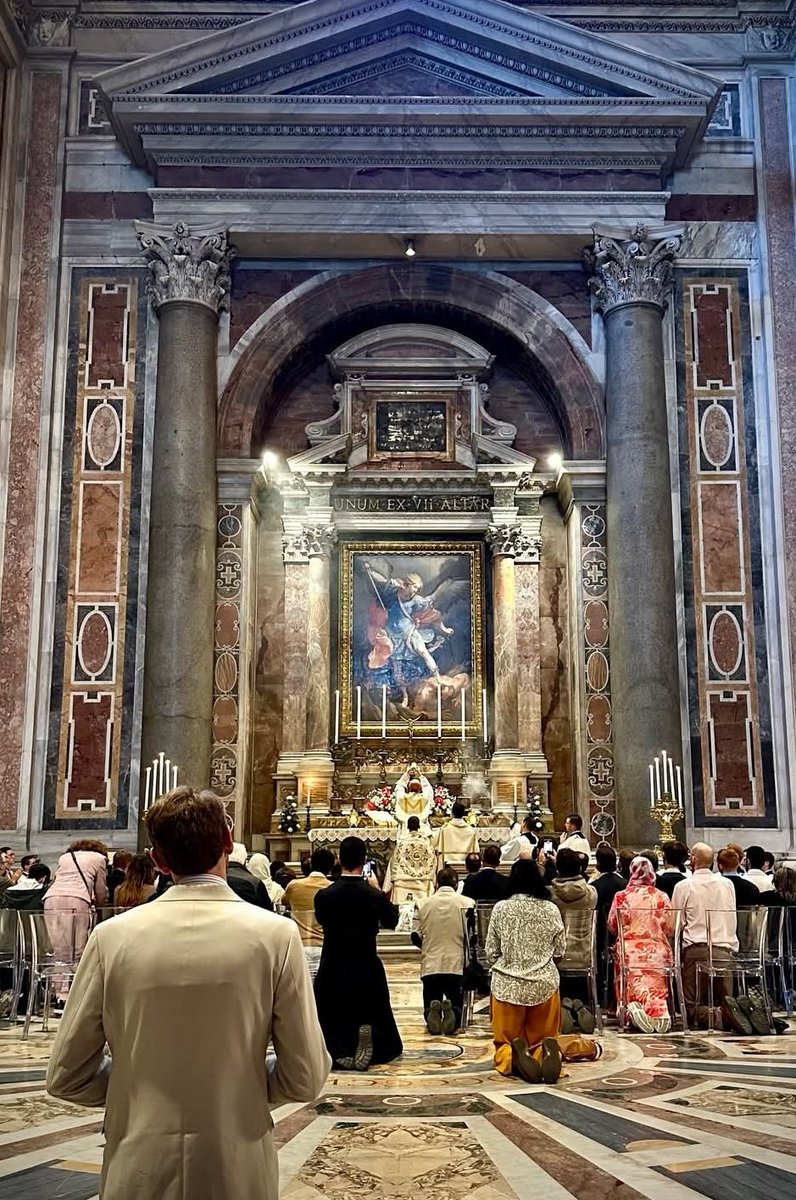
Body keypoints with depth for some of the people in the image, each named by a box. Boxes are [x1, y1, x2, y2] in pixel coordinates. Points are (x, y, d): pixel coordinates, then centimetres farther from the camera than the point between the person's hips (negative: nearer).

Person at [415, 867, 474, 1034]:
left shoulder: (425, 904, 2)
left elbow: (417, 936, 5)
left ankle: (432, 1013, -20)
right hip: (456, 965, -1)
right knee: (456, 1006, 12)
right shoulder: (467, 903, -3)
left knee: (429, 1005, 14)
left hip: (430, 965, 1)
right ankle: (451, 1012, -22)